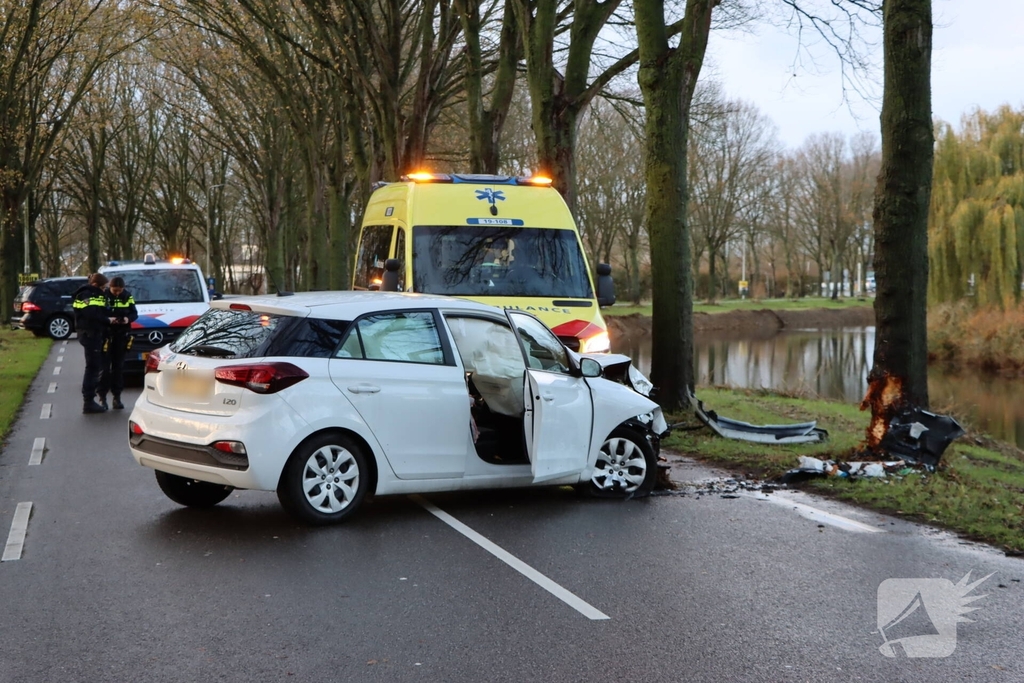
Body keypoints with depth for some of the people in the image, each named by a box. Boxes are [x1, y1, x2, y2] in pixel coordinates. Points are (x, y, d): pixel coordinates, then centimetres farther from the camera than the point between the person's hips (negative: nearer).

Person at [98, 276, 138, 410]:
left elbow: (134, 313, 9)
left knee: (119, 366, 7)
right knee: (105, 366, -4)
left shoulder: (127, 296, 4)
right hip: (106, 335, -3)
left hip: (122, 336, 3)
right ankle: (102, 396, 3)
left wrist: (128, 319, -12)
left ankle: (117, 396, 13)